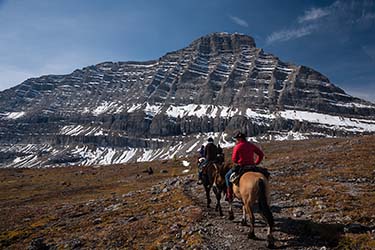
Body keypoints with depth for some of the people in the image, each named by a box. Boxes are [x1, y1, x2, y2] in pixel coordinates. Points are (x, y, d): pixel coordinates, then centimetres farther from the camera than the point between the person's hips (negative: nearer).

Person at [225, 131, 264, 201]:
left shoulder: (237, 147, -9)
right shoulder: (251, 145, 6)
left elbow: (234, 159, -3)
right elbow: (261, 154, 8)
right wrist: (256, 162, 12)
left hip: (240, 167, -5)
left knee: (227, 176, 14)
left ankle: (229, 195, 9)